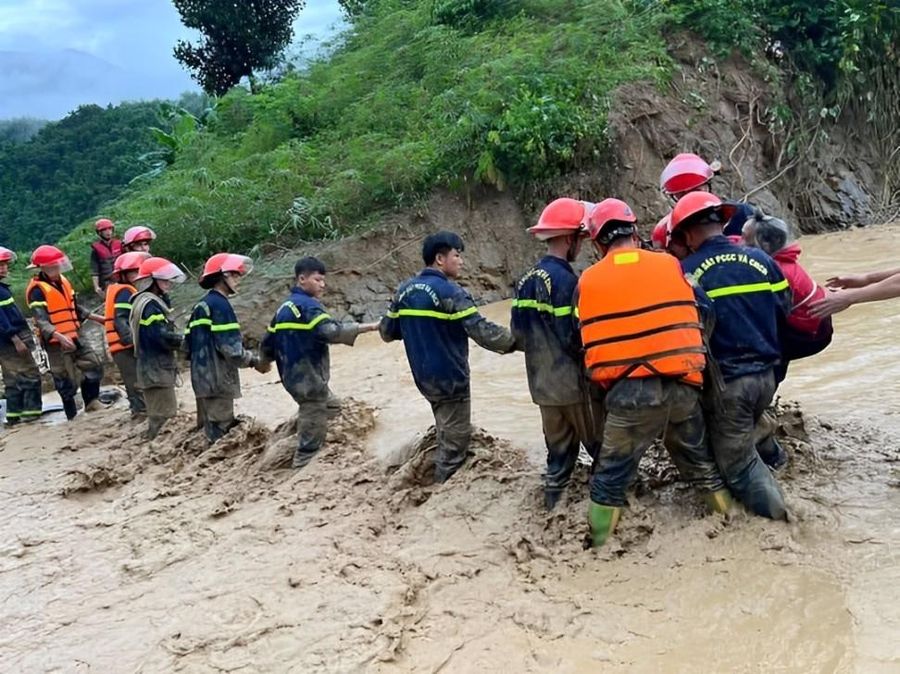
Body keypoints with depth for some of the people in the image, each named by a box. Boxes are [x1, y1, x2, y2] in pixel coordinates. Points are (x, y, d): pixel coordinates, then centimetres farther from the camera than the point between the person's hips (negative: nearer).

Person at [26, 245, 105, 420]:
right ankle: (73, 416, 12)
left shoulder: (62, 281, 9)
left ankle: (91, 402, 22)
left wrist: (96, 318, 19)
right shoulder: (37, 290, -17)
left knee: (93, 364, 9)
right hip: (56, 343, -8)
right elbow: (41, 321, -25)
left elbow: (75, 307, 21)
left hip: (74, 338, 8)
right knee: (67, 381, 0)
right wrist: (60, 337, -38)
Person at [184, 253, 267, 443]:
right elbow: (230, 348, -20)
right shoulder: (220, 305, -14)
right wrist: (254, 361, -9)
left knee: (210, 430, 16)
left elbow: (187, 345, 15)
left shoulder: (201, 305, 14)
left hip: (203, 379, 10)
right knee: (222, 436, -5)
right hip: (218, 380, -10)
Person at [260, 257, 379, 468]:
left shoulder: (283, 308, 12)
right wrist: (371, 326, -32)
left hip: (293, 378, 10)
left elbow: (268, 344, 18)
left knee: (332, 408, 26)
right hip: (310, 382, -10)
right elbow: (332, 332, -32)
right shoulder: (308, 306, -16)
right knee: (311, 440, -2)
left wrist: (264, 361, 39)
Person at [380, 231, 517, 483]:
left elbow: (387, 332, 11)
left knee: (446, 436, 25)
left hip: (425, 378, 8)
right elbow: (482, 332, -24)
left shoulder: (404, 290, 4)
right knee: (455, 442, 3)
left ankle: (443, 484, 35)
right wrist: (514, 341, -12)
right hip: (450, 379, -8)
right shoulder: (449, 291, -18)